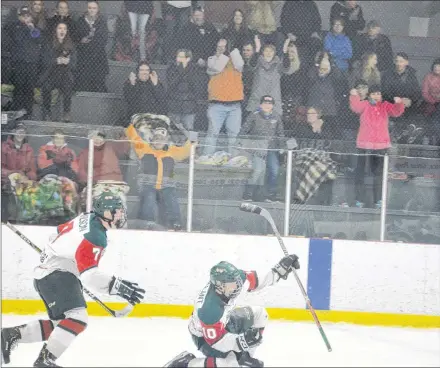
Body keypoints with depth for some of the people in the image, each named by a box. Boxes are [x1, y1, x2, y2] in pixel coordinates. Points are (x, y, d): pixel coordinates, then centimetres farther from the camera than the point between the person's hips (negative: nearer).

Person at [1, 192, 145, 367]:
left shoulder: (86, 218, 8)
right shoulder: (96, 236, -22)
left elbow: (61, 231, 25)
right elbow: (89, 273, -31)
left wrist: (50, 254, 41)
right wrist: (117, 286, -35)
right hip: (56, 276, -11)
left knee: (59, 323, 14)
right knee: (77, 319, -23)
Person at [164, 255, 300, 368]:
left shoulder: (233, 278, -26)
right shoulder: (210, 309, -44)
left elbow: (255, 281, -5)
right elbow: (216, 340, -34)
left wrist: (280, 269, -9)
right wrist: (242, 340, -44)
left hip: (223, 321, 8)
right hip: (205, 334, -8)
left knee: (259, 314, 7)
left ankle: (244, 356, 22)